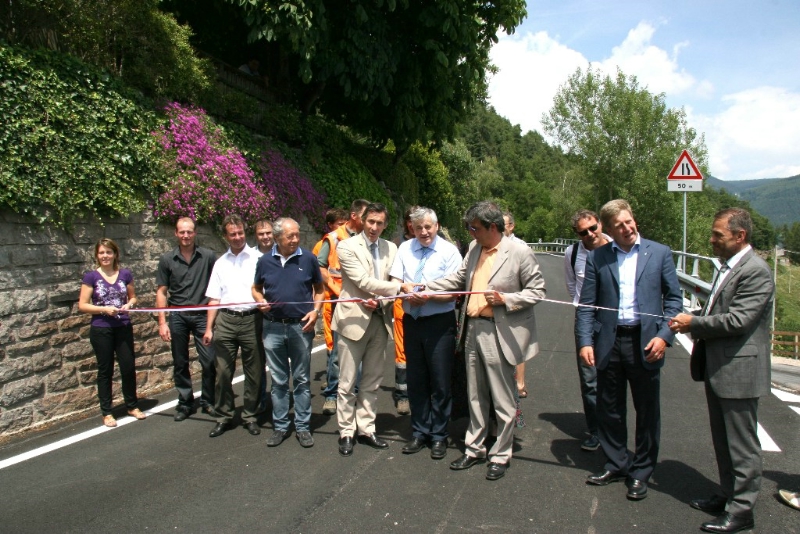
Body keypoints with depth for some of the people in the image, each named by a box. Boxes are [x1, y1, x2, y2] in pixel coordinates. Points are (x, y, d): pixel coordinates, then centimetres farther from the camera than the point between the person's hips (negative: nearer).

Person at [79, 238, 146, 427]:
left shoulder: (125, 274, 3)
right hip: (101, 330, -2)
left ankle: (132, 406, 24)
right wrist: (104, 309, -18)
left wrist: (129, 304, -7)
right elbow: (82, 305, -5)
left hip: (124, 328, 2)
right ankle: (106, 413, 18)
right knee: (105, 370, 6)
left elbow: (133, 297, 15)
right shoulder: (91, 276, -4)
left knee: (129, 367, 6)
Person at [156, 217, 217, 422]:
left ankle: (208, 401, 15)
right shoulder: (167, 260, 3)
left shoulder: (208, 256, -1)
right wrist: (162, 322, -1)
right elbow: (161, 292, 6)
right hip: (178, 316, 1)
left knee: (209, 360, -3)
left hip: (202, 315, -1)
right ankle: (185, 402, 23)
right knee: (180, 363, 9)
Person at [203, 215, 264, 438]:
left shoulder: (257, 258, 4)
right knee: (223, 372, 6)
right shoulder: (221, 263, 13)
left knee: (253, 372, 5)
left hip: (251, 319, -2)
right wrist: (209, 328, 7)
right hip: (225, 321, 3)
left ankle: (250, 416, 19)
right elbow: (214, 298, 12)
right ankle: (224, 417, 19)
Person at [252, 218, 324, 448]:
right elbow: (256, 289, 15)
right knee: (278, 381, 11)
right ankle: (280, 426, 22)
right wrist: (261, 302, -6)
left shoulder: (308, 259, -2)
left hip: (301, 326, -1)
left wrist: (316, 311, -8)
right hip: (273, 327, 2)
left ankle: (303, 427, 18)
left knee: (302, 379, 8)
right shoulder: (265, 261, 2)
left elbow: (319, 289, 7)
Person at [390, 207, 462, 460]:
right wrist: (406, 294, -18)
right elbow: (395, 283, 3)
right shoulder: (405, 249, 5)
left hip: (440, 323, -4)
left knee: (440, 382, 3)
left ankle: (439, 436, 19)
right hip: (411, 320, 4)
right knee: (415, 380, 13)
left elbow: (454, 292, -10)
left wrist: (429, 296, -25)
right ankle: (420, 433, 27)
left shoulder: (449, 251, -6)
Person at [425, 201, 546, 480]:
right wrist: (424, 287, 7)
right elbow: (458, 279, 14)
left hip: (499, 334, -6)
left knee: (503, 400, 7)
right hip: (473, 329, 7)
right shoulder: (474, 248, 7)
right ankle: (474, 448, 34)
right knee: (476, 396, 19)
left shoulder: (519, 252, -11)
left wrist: (505, 299, -20)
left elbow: (536, 290, -7)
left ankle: (501, 455, 23)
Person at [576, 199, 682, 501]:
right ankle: (616, 464, 31)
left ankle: (640, 472, 25)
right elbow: (586, 305, 2)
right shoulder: (597, 258, 3)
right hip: (608, 343, 1)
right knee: (610, 410, 12)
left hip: (644, 342, -1)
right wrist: (585, 342, -7)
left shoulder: (659, 253, 2)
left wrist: (664, 336, -10)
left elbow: (673, 299, 2)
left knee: (647, 411, 8)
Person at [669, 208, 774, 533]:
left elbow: (738, 320, -24)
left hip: (739, 371, -10)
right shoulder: (728, 267, 12)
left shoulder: (756, 271, -18)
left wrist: (693, 322, -14)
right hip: (718, 369, 10)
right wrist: (696, 328, 1)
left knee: (741, 445, 3)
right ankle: (728, 496, 34)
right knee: (723, 441, 20)